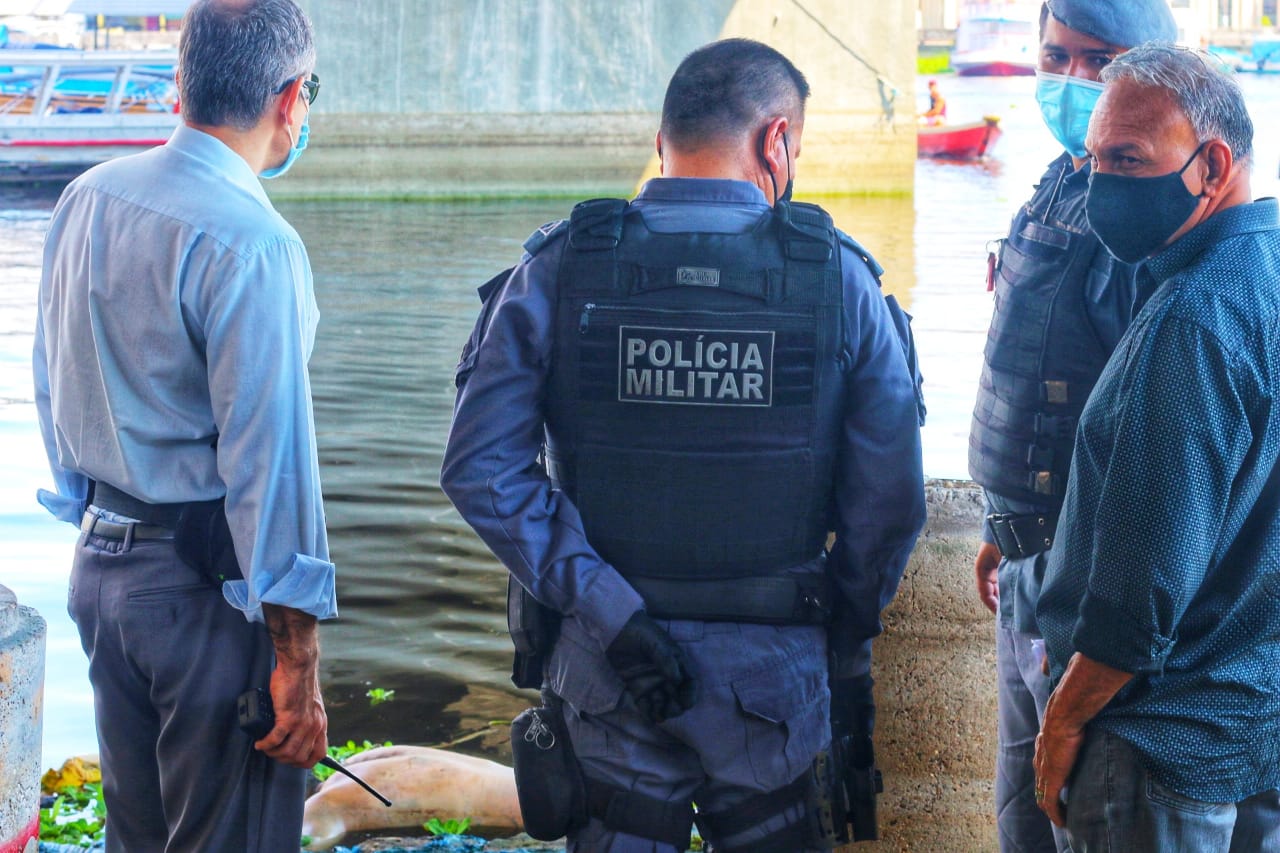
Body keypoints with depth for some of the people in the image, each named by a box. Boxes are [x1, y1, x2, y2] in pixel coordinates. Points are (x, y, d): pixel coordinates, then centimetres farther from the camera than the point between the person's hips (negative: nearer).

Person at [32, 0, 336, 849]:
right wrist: (299, 666, -16)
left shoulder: (86, 199, 5)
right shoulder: (254, 245, -19)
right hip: (205, 586, -8)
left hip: (101, 563, 8)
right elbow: (267, 456, -20)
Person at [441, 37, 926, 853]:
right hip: (773, 667, 0)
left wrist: (605, 606, -11)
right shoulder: (837, 278, -7)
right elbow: (891, 500, -6)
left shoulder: (559, 271, -6)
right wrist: (850, 642, 9)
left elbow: (480, 466, -13)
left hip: (605, 664, 1)